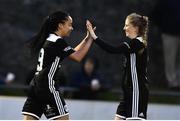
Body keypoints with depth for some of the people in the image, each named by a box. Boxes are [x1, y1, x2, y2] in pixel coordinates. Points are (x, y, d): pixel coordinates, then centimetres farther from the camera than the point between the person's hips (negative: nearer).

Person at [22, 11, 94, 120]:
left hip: (36, 85, 9)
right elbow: (78, 57, -10)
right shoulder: (58, 41, -10)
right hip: (47, 86, -9)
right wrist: (90, 38, -2)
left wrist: (87, 38, 22)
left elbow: (73, 53, 25)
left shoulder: (49, 39, 17)